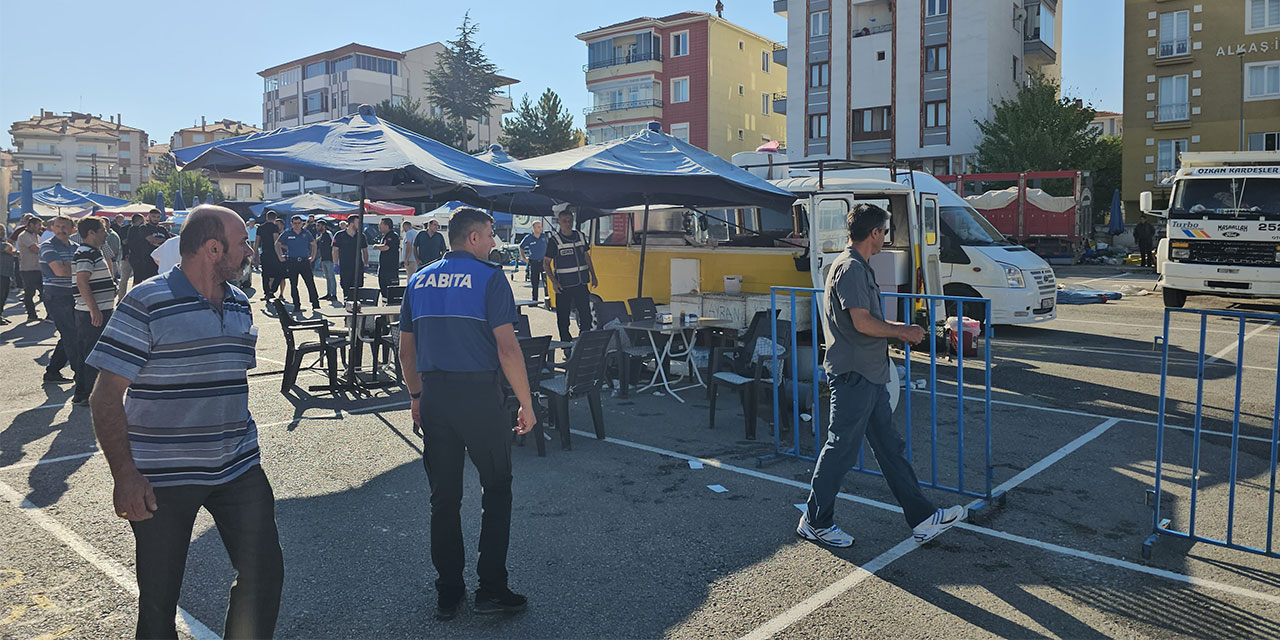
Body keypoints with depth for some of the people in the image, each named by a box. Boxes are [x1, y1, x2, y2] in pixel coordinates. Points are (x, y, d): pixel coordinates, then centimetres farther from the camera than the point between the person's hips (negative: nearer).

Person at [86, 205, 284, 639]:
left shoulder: (240, 305, 8)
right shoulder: (146, 304, -12)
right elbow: (106, 398, -12)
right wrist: (125, 475, -18)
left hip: (238, 470, 5)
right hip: (162, 478, -5)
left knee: (264, 572, 6)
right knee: (159, 594, 9)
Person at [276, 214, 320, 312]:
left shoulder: (306, 233, 6)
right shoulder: (287, 233, 2)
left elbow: (313, 244, 20)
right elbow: (277, 244, 11)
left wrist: (313, 256, 13)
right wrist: (280, 257, 5)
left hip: (305, 261, 0)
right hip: (291, 262, 0)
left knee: (311, 283, -6)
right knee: (293, 285, 4)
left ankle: (316, 305, -5)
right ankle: (297, 305, 11)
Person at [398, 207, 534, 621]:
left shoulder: (419, 281, 10)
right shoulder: (489, 277, -7)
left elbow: (406, 350, 14)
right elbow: (507, 348, -13)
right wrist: (526, 405, -7)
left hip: (434, 398, 5)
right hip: (480, 398, -5)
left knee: (444, 497, 12)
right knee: (496, 490, 11)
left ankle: (448, 593, 21)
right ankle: (491, 589, 13)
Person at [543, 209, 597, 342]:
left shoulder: (580, 236, 10)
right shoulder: (554, 240, -6)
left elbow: (587, 256, 20)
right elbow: (546, 263, -3)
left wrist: (593, 276, 15)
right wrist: (553, 281, -14)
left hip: (581, 284, 4)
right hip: (564, 286, -4)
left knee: (586, 316, 7)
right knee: (563, 319, 2)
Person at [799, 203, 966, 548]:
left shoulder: (859, 267, 18)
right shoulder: (850, 268, -16)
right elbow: (862, 323, -21)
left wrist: (900, 328, 17)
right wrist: (901, 332, -7)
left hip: (870, 377, 11)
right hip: (853, 375, -11)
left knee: (891, 447, 12)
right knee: (841, 450, -1)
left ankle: (922, 518, 19)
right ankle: (814, 522, 12)